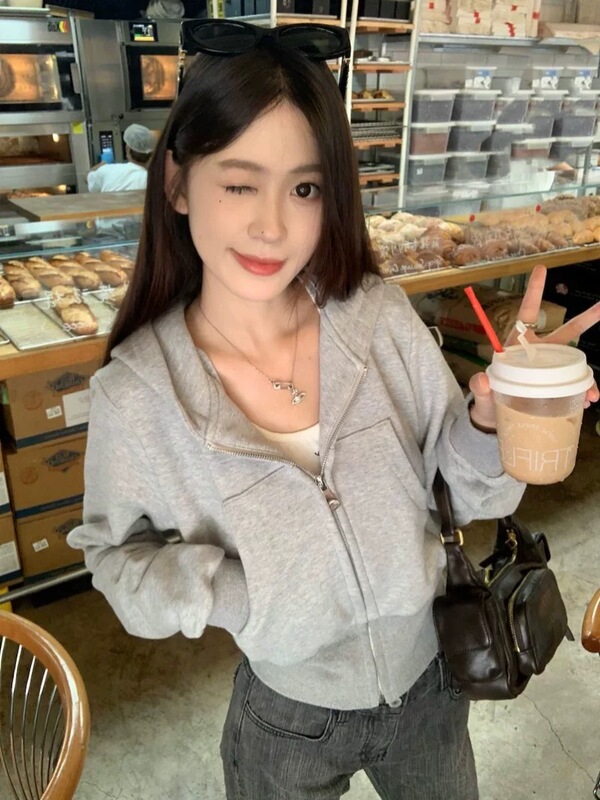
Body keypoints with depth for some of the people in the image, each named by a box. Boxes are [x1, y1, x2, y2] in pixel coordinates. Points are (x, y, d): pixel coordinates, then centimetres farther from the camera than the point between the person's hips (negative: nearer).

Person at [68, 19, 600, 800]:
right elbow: (115, 552, -6)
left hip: (429, 677, 2)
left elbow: (473, 494, -11)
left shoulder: (382, 316, -20)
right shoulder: (134, 394, -22)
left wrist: (490, 420, -31)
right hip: (289, 716, -1)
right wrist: (233, 594, -22)